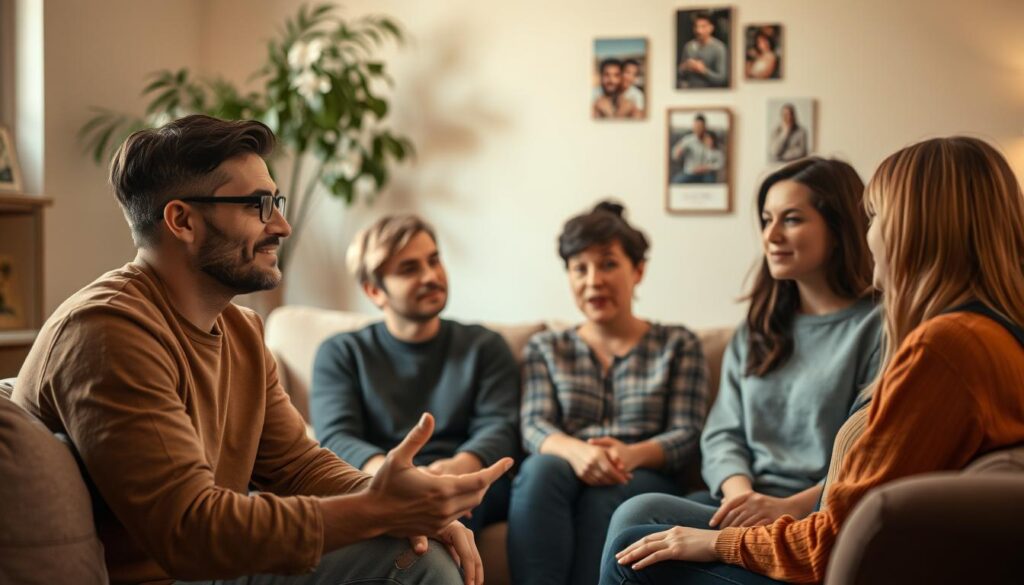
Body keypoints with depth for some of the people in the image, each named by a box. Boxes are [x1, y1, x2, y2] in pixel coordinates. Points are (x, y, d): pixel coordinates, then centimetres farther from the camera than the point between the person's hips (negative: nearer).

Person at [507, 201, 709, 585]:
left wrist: (631, 455, -20)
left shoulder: (678, 345, 15)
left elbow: (686, 435, 4)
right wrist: (575, 451, -21)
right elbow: (534, 426, 4)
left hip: (646, 483, -1)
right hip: (565, 476, 1)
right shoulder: (545, 348, 20)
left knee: (603, 494, -37)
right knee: (540, 468, -35)